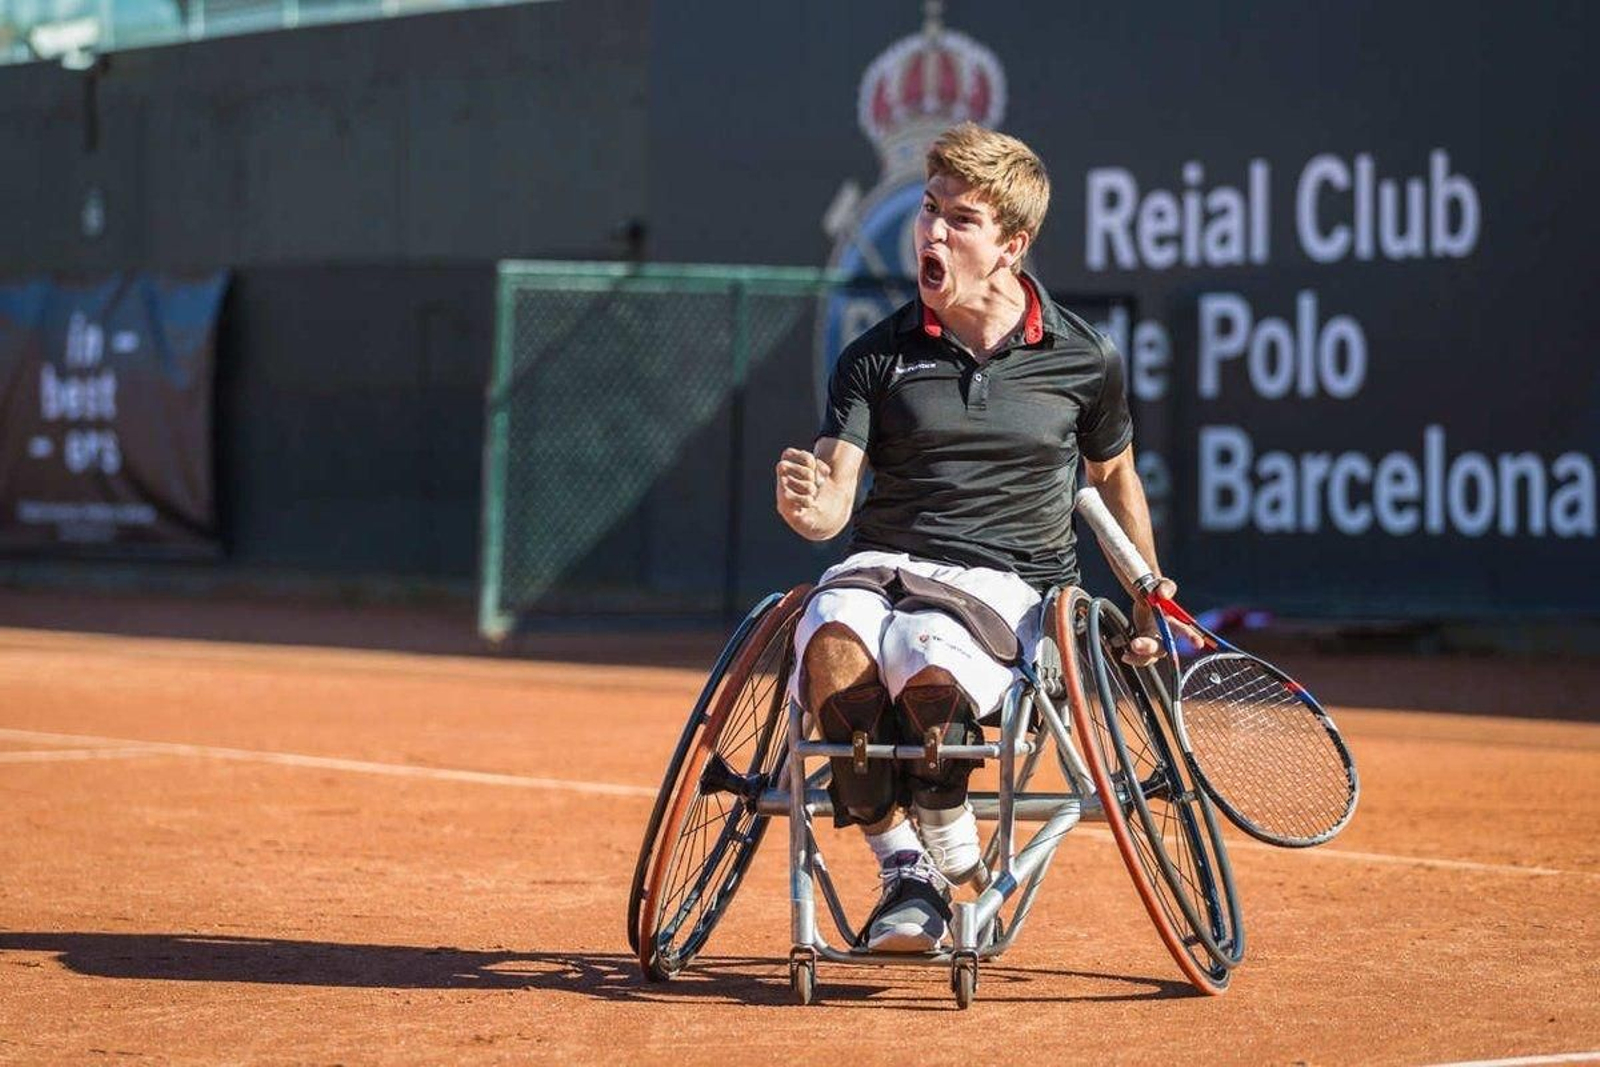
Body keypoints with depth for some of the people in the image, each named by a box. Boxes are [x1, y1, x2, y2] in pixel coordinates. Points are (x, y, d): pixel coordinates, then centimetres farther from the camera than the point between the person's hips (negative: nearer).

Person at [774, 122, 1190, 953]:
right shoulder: (876, 358, 4)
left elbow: (1114, 475, 22)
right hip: (883, 562, 1)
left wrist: (1146, 601, 23)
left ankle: (945, 840, -5)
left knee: (928, 665, -38)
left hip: (1007, 581, -1)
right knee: (832, 647, -37)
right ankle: (904, 872, -19)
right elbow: (836, 499, -4)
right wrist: (810, 508, -28)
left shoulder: (1084, 360, 5)